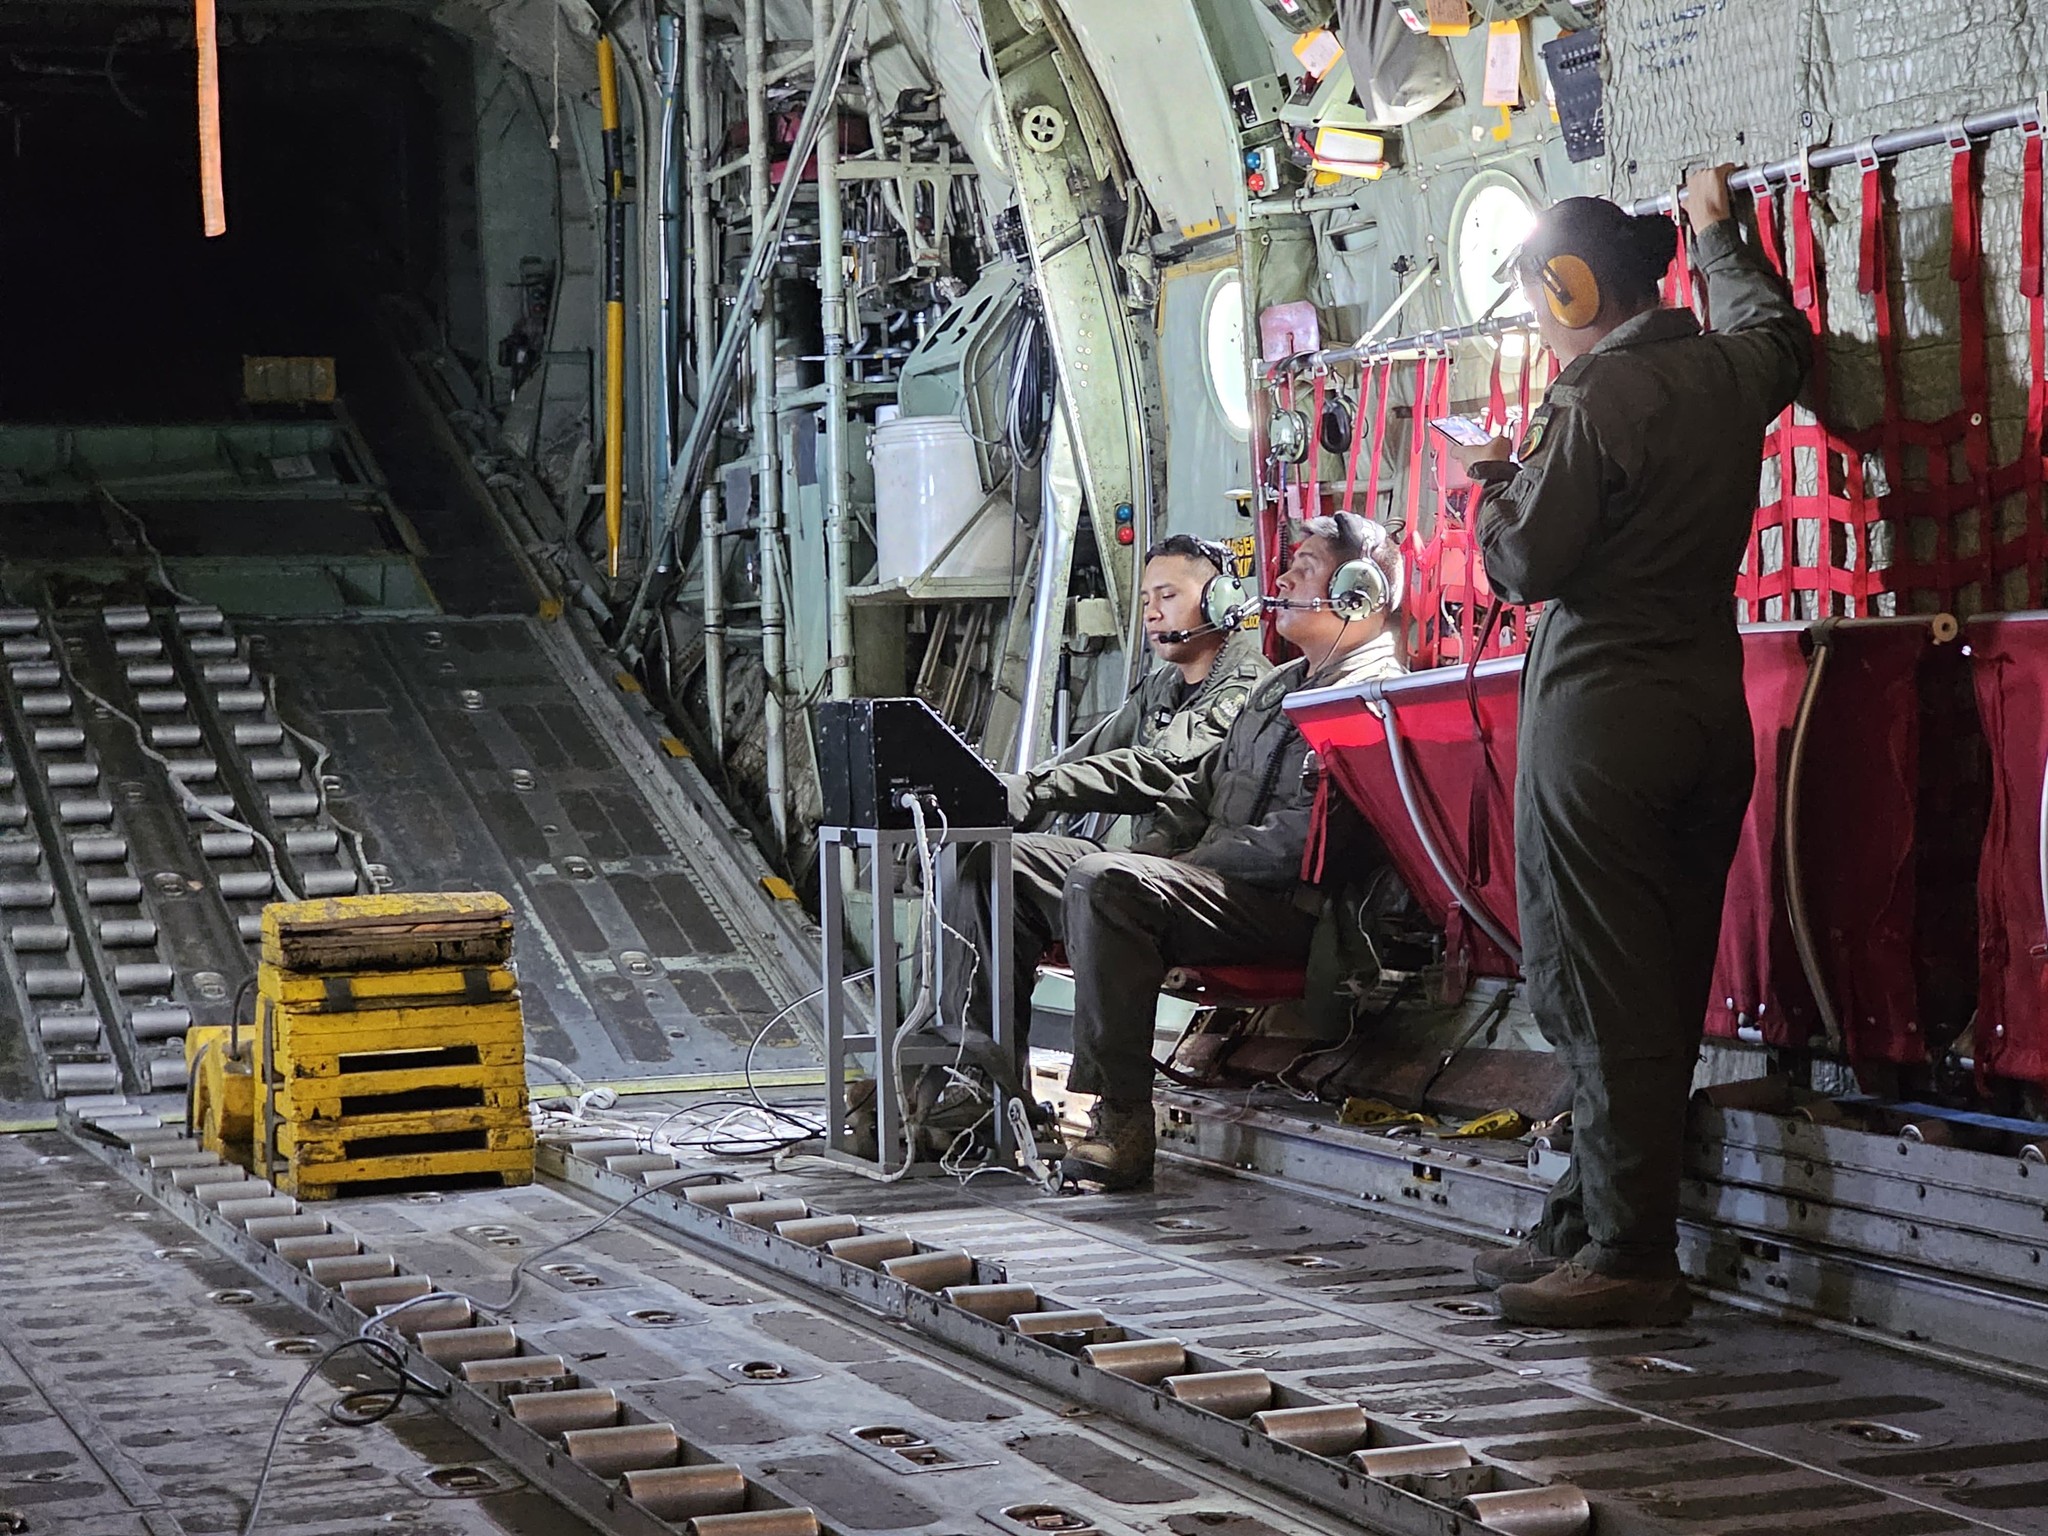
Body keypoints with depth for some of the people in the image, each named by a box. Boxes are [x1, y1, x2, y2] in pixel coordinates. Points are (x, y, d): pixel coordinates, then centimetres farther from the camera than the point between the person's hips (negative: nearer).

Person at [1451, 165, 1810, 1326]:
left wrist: (1500, 484, 5)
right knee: (1662, 990, 11)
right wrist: (1718, 231, 47)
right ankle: (1592, 1226, 19)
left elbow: (1526, 568, -15)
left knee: (1603, 997, -4)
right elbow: (1781, 328, 33)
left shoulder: (1594, 400, -16)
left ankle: (1629, 1256, -4)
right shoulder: (1733, 370, 8)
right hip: (1712, 706, 8)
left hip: (1600, 711, -8)